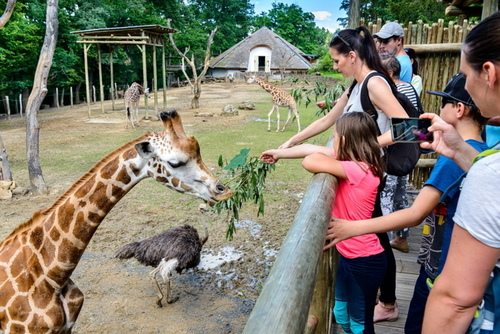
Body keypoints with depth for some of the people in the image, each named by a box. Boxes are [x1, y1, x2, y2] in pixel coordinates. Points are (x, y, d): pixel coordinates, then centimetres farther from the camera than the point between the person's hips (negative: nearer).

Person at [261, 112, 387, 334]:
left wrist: (323, 158, -10)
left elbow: (310, 161, -32)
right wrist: (278, 154, 17)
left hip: (364, 261, -9)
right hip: (347, 255, 9)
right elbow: (310, 149, 8)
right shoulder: (355, 164, -1)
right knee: (341, 314, 24)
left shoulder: (358, 170, -26)